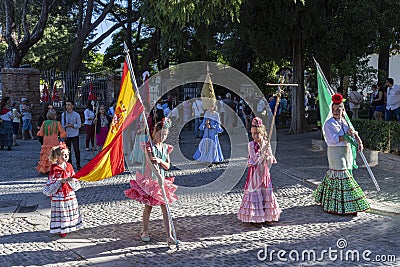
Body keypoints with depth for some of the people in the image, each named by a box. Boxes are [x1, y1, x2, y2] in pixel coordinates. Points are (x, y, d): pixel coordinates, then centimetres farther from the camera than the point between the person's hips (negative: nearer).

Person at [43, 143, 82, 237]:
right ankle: (61, 229, 11)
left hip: (70, 193, 5)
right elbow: (51, 182, -10)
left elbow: (73, 178, 10)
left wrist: (71, 180, -12)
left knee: (70, 210, 13)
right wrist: (61, 181, -21)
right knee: (60, 211, 0)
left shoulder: (69, 166, 5)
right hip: (59, 194, -5)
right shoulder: (54, 169, -11)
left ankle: (69, 226, 27)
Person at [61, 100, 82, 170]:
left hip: (74, 135, -3)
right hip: (66, 135, 3)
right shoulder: (63, 114, 5)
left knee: (76, 150, -2)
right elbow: (62, 124, 11)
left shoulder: (76, 115, -5)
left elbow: (79, 125, -5)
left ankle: (78, 165, 7)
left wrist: (71, 125, -16)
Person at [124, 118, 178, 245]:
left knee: (165, 207, -2)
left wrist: (160, 161, -18)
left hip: (161, 181, 4)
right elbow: (151, 162, -22)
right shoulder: (148, 146, -9)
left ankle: (169, 235, -1)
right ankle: (145, 232, 25)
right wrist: (158, 176, -36)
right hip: (149, 180, -4)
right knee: (148, 206, 6)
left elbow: (167, 166, 3)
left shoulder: (166, 148, 7)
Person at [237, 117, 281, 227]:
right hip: (255, 172, -4)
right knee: (255, 193, -3)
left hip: (264, 172, 4)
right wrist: (263, 150, -24)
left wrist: (269, 158, -17)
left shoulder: (266, 143, 3)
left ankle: (267, 216, 20)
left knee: (267, 192, 7)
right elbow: (254, 159, -17)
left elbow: (271, 160, 4)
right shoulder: (251, 145, -7)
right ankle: (254, 218, 5)